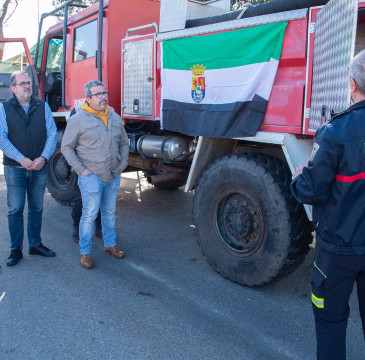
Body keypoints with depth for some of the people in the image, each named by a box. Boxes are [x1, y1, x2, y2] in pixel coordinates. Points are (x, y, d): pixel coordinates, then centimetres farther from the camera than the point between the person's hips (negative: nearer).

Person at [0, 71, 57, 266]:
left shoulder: (43, 106, 6)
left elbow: (52, 134, 1)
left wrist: (43, 158, -12)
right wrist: (21, 159, -16)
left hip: (39, 167, 2)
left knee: (36, 208, 11)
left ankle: (35, 244, 24)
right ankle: (16, 249, 13)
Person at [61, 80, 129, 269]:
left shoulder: (115, 118, 11)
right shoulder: (78, 119, -6)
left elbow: (124, 142, 22)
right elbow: (66, 147, -4)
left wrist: (123, 163, 9)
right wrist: (80, 169, -10)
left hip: (113, 175, 5)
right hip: (91, 177, -5)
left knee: (110, 212, 15)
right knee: (89, 214, -2)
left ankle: (110, 245, 30)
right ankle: (85, 252, 11)